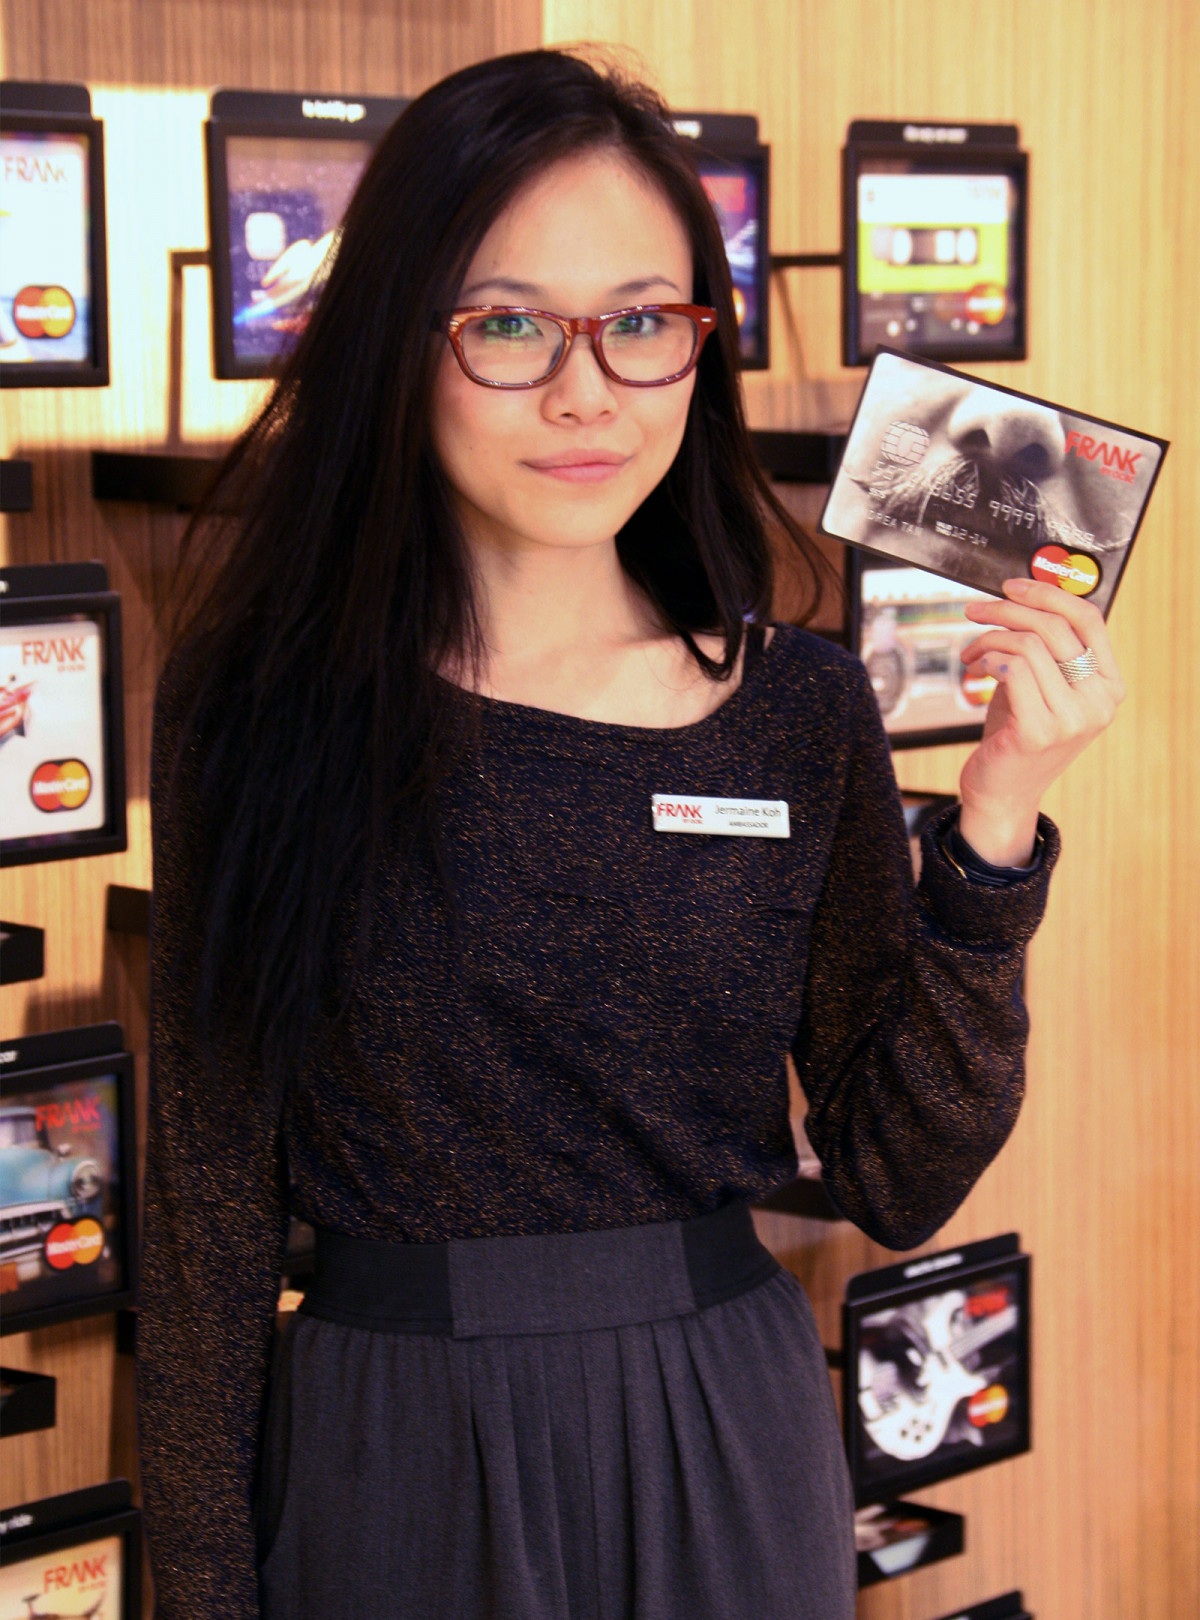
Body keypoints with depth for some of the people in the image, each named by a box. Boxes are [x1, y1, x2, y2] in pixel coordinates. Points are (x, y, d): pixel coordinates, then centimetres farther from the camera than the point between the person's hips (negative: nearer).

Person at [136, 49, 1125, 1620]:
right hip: (389, 1460, -1)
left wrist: (996, 824, -14)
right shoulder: (263, 705, -8)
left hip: (726, 1449, 2)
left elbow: (904, 1183, -4)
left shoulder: (803, 711, -3)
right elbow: (211, 1200, -4)